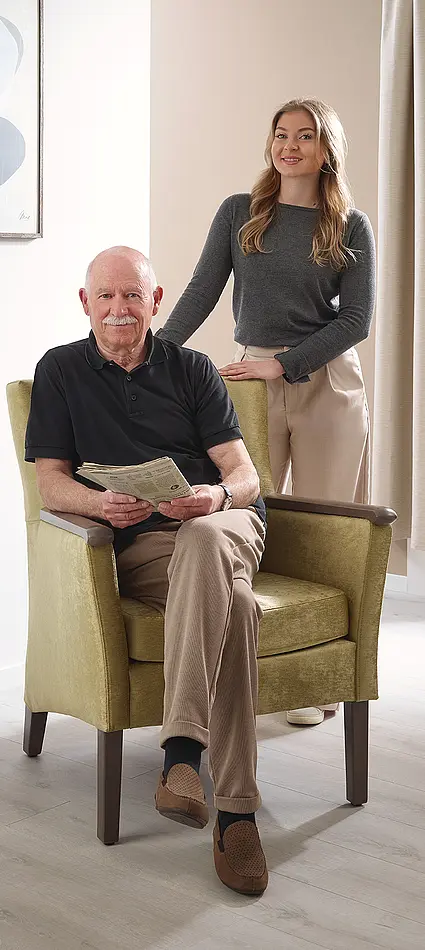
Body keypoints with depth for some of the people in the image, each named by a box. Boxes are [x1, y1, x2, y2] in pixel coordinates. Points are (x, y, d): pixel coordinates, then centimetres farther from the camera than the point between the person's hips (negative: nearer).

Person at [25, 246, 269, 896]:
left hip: (224, 525, 1)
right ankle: (236, 810, -40)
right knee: (234, 605, -36)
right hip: (136, 546, -1)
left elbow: (245, 476, 9)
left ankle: (182, 750, -44)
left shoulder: (192, 369, 17)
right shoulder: (60, 371, 15)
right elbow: (51, 481, 6)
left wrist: (216, 496, -16)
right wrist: (101, 503, -17)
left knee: (202, 540, -40)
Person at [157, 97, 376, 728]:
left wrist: (285, 365, -11)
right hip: (253, 380, 1)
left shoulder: (350, 227, 4)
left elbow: (356, 319, -2)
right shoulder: (239, 213, 8)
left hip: (327, 383, -1)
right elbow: (201, 294, 6)